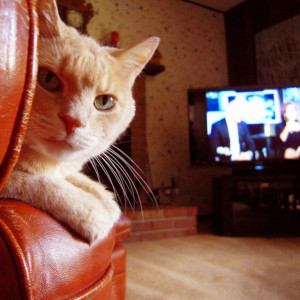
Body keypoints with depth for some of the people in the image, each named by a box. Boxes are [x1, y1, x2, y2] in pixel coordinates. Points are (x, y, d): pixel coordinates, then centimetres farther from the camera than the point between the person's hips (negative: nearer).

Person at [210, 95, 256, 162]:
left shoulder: (243, 125, 12)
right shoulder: (217, 126, -5)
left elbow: (251, 144, 13)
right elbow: (214, 149, -12)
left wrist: (249, 153, -11)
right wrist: (234, 157, -20)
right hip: (226, 162, -4)